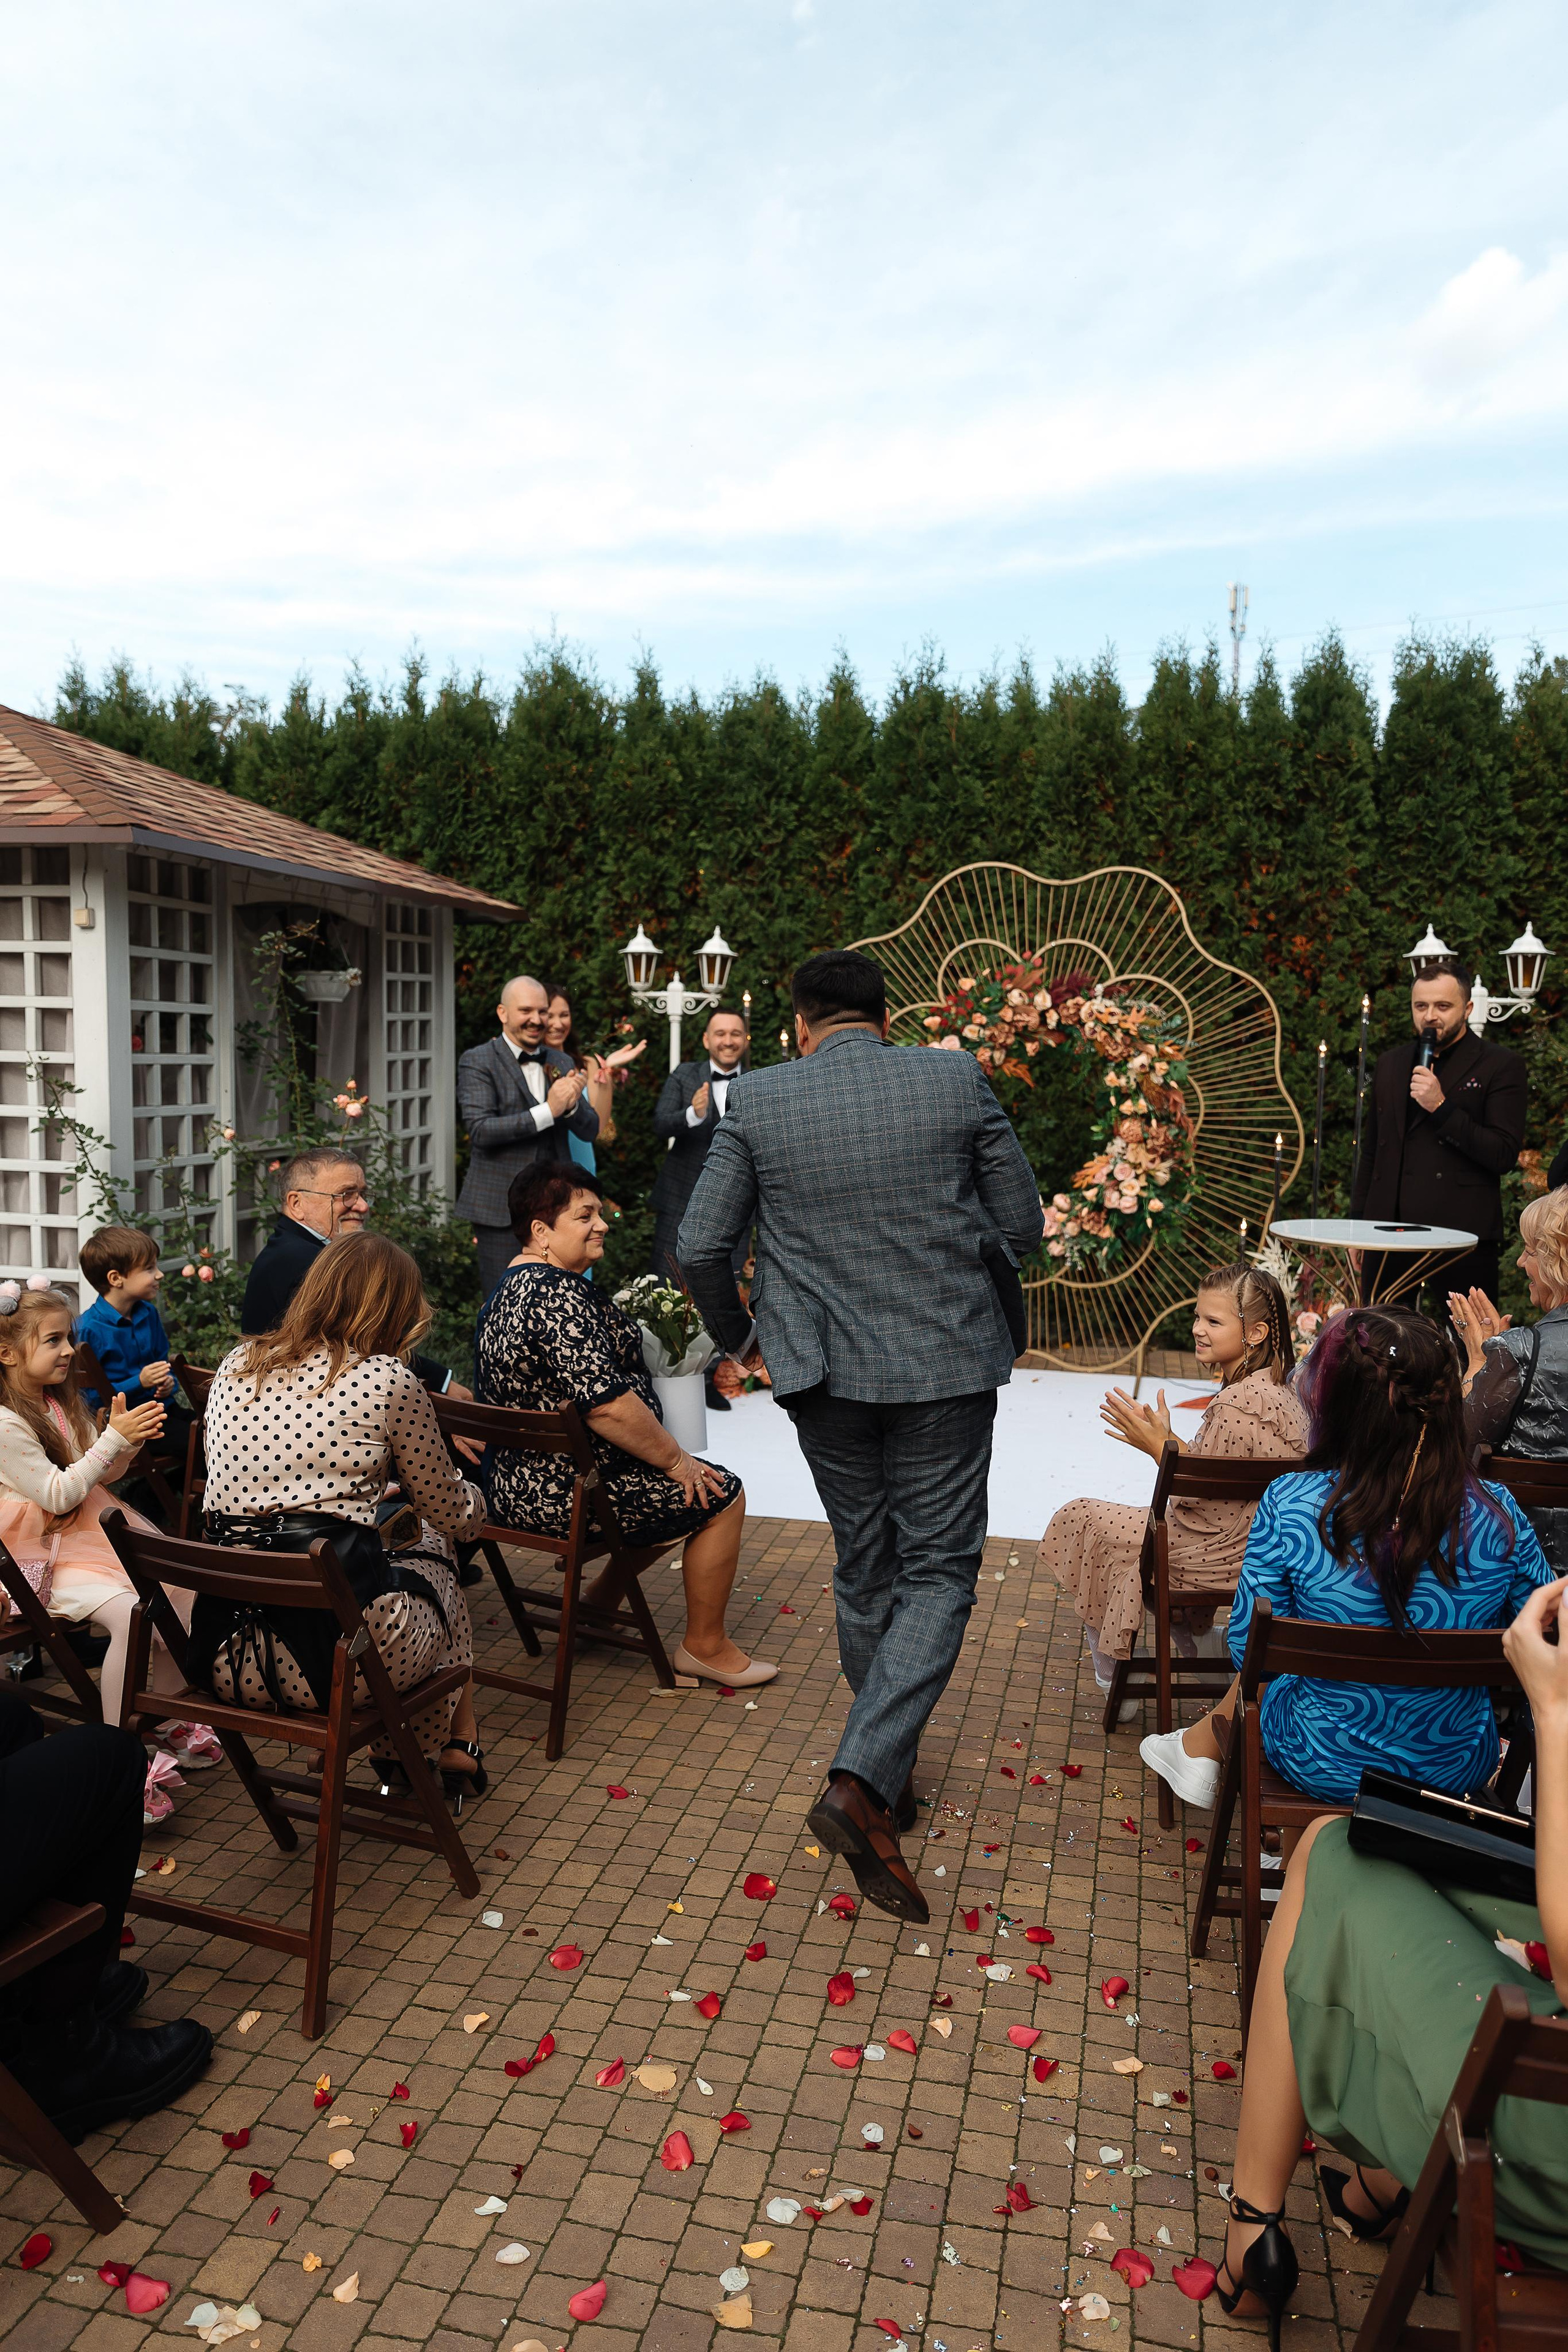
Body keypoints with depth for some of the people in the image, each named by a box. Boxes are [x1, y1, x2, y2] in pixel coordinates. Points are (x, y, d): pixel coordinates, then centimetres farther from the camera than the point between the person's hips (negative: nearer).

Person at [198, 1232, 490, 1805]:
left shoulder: (235, 1366, 10)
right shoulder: (387, 1378, -5)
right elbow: (454, 1514, 9)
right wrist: (475, 1496, 32)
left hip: (224, 1657, 5)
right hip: (334, 1654, -5)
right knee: (431, 1548, 25)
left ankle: (398, 1757, 37)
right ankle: (456, 1748, 39)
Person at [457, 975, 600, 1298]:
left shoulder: (561, 1064, 12)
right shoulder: (477, 1062, -4)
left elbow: (590, 1131, 9)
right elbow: (480, 1129, -17)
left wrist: (573, 1104, -13)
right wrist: (548, 1111, -21)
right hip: (502, 1208, -5)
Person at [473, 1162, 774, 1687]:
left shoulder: (511, 1286, 10)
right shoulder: (558, 1294, -25)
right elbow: (606, 1403, -30)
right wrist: (675, 1459, -16)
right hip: (564, 1492, -11)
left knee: (671, 1482, 27)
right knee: (720, 1495, 2)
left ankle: (600, 1599, 30)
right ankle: (705, 1647, 14)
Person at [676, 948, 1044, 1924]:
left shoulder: (757, 1099, -5)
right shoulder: (958, 1082, -5)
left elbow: (701, 1248, -4)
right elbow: (1023, 1228, 1)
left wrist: (741, 1334, 14)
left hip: (824, 1369, 2)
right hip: (945, 1365, -2)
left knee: (866, 1574, 18)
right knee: (938, 1572, 7)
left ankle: (891, 1772, 33)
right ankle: (862, 1786, -8)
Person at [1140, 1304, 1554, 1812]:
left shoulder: (1288, 1505, -25)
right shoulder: (1498, 1517, -20)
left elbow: (1248, 1648, -14)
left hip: (1322, 1769, -2)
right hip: (1461, 1773, 2)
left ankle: (1200, 1748, 51)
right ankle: (1200, 1746, 46)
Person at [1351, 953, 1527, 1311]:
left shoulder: (1500, 1066, 0)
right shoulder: (1391, 1063, 15)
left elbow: (1504, 1155, -9)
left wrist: (1441, 1107, -16)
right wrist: (1358, 1223, 14)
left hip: (1463, 1239, -4)